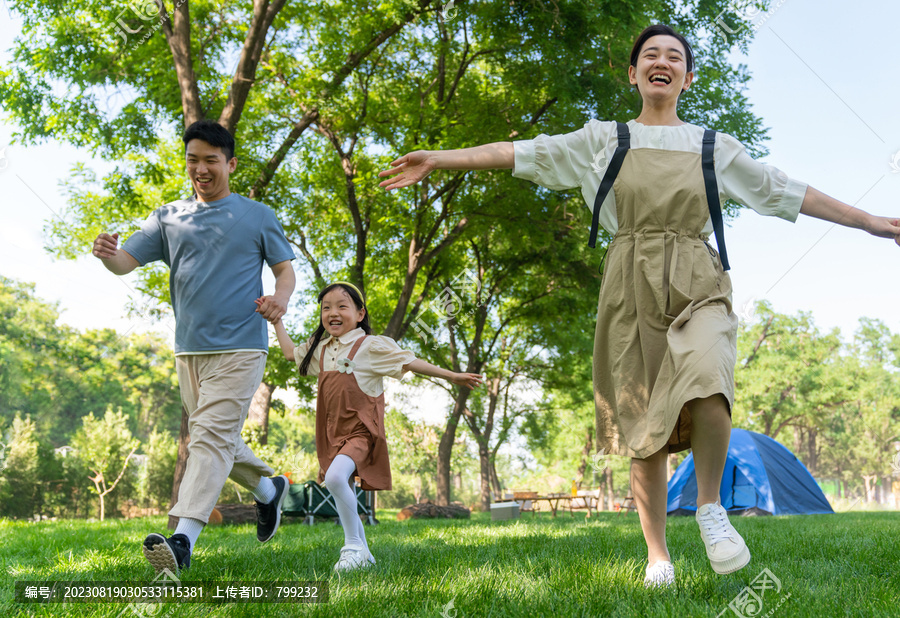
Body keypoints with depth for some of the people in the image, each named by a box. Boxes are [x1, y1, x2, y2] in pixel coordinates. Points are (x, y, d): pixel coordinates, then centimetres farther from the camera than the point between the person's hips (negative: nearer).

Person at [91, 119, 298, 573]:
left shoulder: (257, 216, 5)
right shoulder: (168, 217, 11)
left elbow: (285, 267, 9)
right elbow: (127, 262, 4)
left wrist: (281, 296, -14)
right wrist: (107, 254, -20)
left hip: (239, 348, -5)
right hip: (189, 349, 5)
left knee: (212, 436, -15)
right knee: (213, 438, 13)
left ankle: (183, 539, -22)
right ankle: (268, 488, 37)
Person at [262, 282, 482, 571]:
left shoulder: (371, 346, -6)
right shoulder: (321, 349, 12)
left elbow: (410, 363, -6)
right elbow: (290, 352, 29)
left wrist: (453, 376, -8)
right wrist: (276, 319, 28)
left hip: (361, 431, -7)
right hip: (333, 433, 7)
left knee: (336, 476, -30)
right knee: (341, 493, 11)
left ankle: (353, 545, -15)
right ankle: (363, 554, 27)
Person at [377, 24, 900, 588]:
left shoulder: (715, 148, 16)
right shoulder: (605, 140, 13)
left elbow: (787, 191, 18)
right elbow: (521, 153, 9)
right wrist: (438, 159, 3)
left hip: (698, 286, 0)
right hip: (633, 288, 0)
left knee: (706, 385, -29)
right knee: (645, 426, 0)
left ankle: (711, 508, -4)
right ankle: (658, 557, 14)